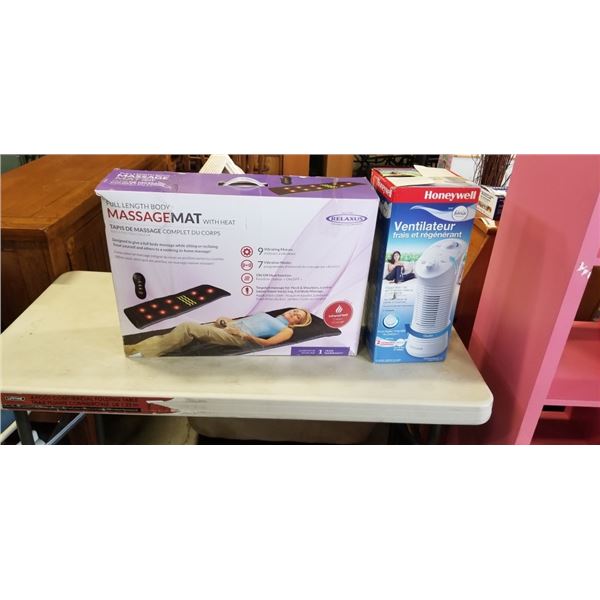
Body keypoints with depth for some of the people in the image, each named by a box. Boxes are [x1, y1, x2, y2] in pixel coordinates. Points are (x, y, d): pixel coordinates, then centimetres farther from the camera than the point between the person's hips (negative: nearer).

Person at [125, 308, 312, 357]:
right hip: (226, 327, 7)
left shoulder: (287, 330, 12)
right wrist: (224, 319, 11)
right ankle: (133, 350, -21)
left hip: (238, 337, -7)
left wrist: (246, 335, -16)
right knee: (185, 328, -17)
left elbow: (267, 343, -5)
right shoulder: (264, 315, 34)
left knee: (188, 328, -24)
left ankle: (139, 353, -24)